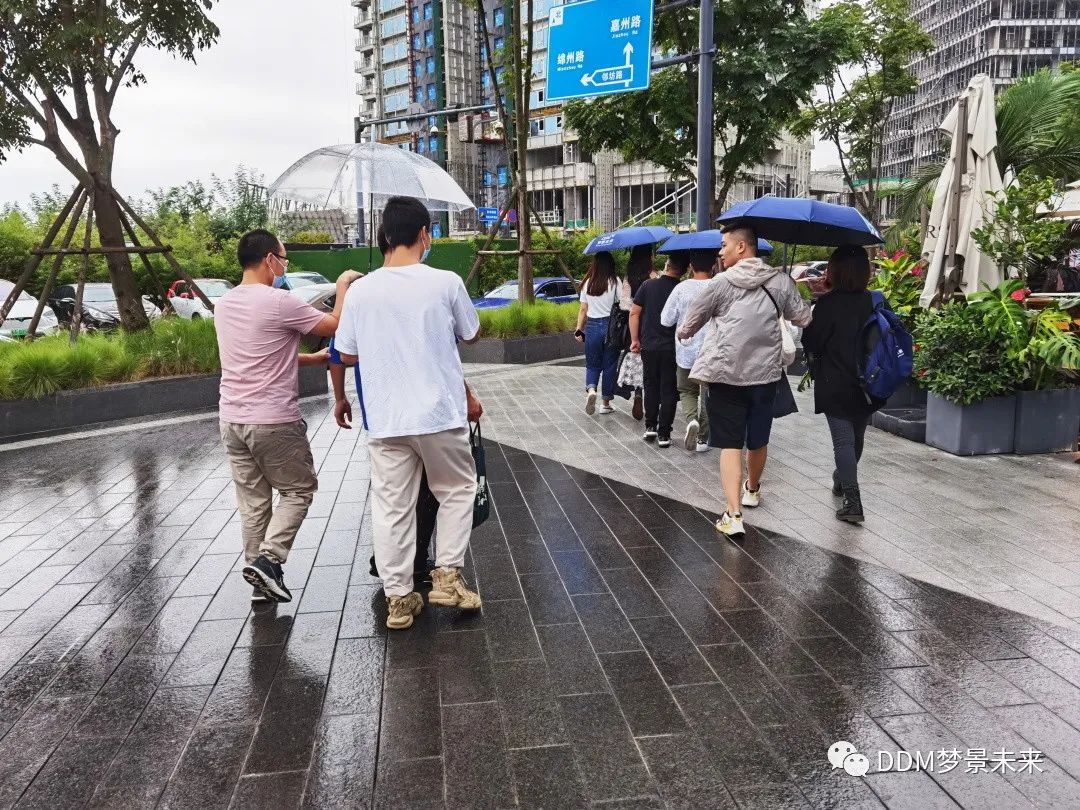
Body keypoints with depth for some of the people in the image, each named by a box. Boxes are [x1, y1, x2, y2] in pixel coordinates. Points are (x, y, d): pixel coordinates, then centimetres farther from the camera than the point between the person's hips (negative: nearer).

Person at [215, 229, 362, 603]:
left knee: (253, 502, 13)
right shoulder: (279, 302, -15)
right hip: (274, 421, -7)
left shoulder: (224, 304, 10)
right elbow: (337, 326, -6)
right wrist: (343, 285, 8)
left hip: (232, 419, 7)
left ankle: (261, 579, 19)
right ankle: (268, 559, -2)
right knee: (299, 490, 11)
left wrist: (314, 358, 21)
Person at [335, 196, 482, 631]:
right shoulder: (446, 283, -7)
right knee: (456, 490, 19)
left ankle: (399, 598, 17)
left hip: (385, 419, 2)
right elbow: (472, 335, 9)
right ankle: (447, 575, 17)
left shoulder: (360, 290, -1)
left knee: (391, 506, 10)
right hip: (440, 414, -2)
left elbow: (347, 355, 8)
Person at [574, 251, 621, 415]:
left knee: (592, 364, 14)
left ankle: (590, 390, -15)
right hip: (610, 326, -2)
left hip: (592, 327, 2)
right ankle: (606, 404, 14)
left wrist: (579, 330, 11)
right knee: (609, 365, 9)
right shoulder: (615, 282, -4)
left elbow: (583, 310, 5)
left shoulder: (587, 283, 4)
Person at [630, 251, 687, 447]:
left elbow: (634, 312, -1)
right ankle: (664, 434, 5)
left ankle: (650, 427, 14)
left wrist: (635, 339, 5)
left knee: (651, 387, 17)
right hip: (672, 348, -2)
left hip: (649, 346, 2)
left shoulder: (648, 285, -2)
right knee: (668, 391, 5)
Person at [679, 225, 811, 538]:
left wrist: (683, 332, 27)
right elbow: (803, 318, 10)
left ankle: (733, 515, -12)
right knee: (758, 440, 21)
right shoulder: (781, 280, 4)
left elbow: (691, 324, 5)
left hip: (726, 373, -3)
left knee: (730, 444, -1)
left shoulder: (722, 282, -3)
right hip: (766, 373, 3)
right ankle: (752, 489, 45)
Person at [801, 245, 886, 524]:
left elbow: (811, 342, -11)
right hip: (866, 385, 6)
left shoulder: (828, 304, -14)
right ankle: (842, 480, 43)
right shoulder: (873, 302, 0)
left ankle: (852, 501, -10)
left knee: (843, 441, -4)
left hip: (835, 386, -5)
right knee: (856, 437, 21)